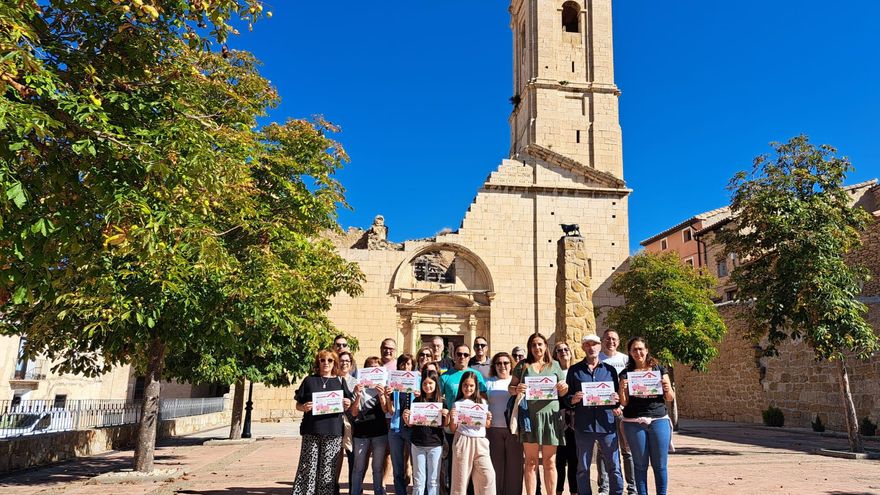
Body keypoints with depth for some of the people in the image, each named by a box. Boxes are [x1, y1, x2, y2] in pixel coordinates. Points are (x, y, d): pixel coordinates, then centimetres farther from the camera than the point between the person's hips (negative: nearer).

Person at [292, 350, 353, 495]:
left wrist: (347, 404, -7)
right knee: (307, 467, -3)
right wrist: (304, 407, -12)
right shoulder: (309, 380, 9)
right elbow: (298, 405, 10)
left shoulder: (340, 381, 12)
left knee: (328, 469, 2)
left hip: (333, 431, 1)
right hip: (311, 431, -1)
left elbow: (348, 406, 15)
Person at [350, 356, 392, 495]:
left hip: (380, 432, 1)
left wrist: (381, 395, -19)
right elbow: (354, 413, 0)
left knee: (378, 468, 6)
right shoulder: (360, 387, 4)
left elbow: (386, 409, -2)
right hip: (361, 433, 0)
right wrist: (358, 395, -16)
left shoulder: (383, 386, 6)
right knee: (359, 468, 1)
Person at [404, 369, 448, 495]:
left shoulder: (442, 402, -2)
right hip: (418, 444, 1)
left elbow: (444, 425, 1)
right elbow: (411, 424, 7)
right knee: (418, 480, 8)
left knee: (433, 480, 7)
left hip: (435, 445, -1)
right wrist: (406, 418, -13)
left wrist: (446, 416, -18)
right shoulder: (417, 401, 3)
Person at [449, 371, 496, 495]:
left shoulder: (482, 402, 11)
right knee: (461, 476, 1)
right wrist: (452, 418, -13)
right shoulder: (457, 404, 5)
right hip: (463, 441, -2)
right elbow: (453, 430, 6)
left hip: (480, 441, 2)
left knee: (488, 475, -8)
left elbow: (488, 426, 15)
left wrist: (488, 419, -6)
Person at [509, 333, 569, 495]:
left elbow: (562, 393, 15)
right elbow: (510, 387, 10)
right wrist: (517, 389, -13)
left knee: (550, 462, 6)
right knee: (531, 462, 3)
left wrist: (564, 388, -8)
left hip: (550, 416, 1)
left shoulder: (554, 366, 12)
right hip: (530, 416, -1)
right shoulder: (523, 365, 8)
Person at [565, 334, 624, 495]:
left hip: (606, 423, 1)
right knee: (583, 468, 7)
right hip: (583, 425, -1)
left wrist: (616, 401, -8)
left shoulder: (609, 369, 11)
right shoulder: (574, 370, 7)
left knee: (614, 466, 4)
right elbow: (566, 397, 7)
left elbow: (618, 396, 14)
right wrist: (573, 400, -14)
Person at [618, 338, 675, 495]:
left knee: (660, 464, 2)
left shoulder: (660, 370, 8)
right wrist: (622, 389, -17)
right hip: (634, 423, 0)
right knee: (640, 464, 5)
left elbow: (670, 399, 9)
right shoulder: (626, 374, 6)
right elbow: (624, 402, 2)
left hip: (659, 420, 0)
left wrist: (668, 389, -12)